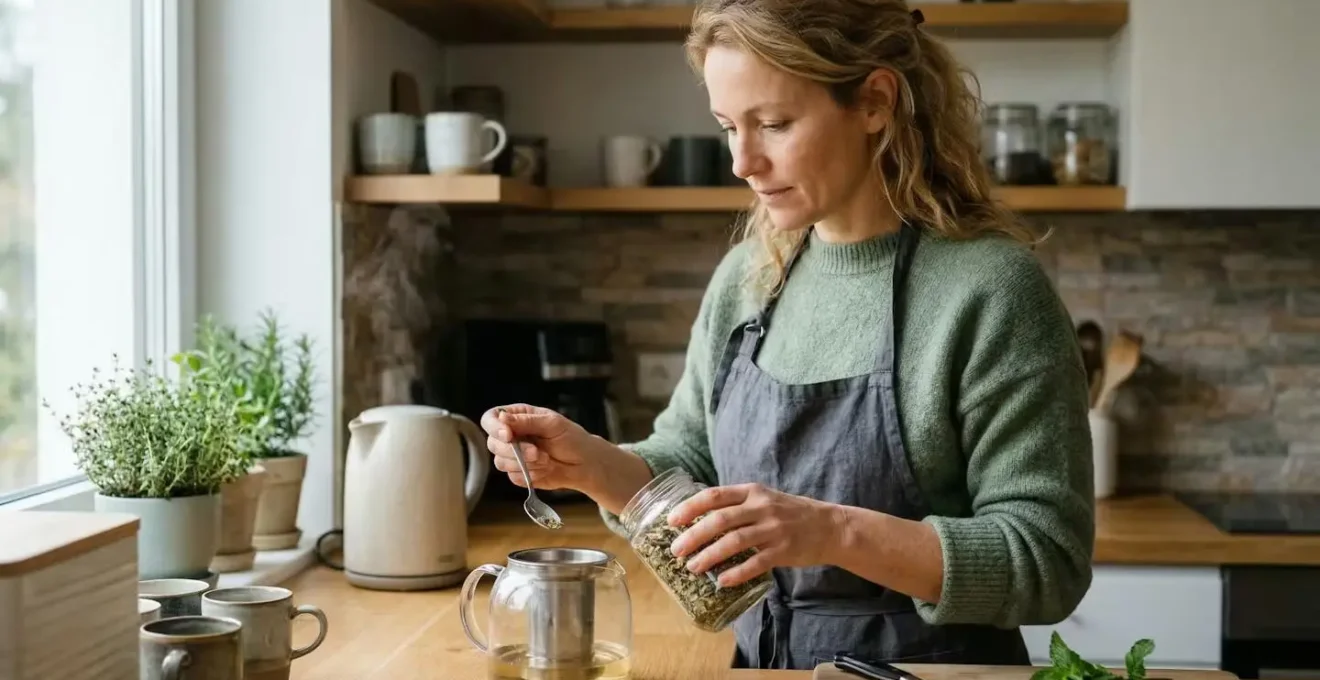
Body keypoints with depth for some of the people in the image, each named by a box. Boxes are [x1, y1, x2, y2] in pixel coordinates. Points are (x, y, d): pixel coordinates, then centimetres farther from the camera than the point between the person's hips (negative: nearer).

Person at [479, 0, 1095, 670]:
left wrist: (836, 532, -31)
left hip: (930, 664, -5)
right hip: (760, 659, 5)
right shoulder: (744, 280, 0)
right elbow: (691, 467, 9)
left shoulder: (991, 289, -18)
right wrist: (593, 464, -10)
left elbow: (1050, 559, -20)